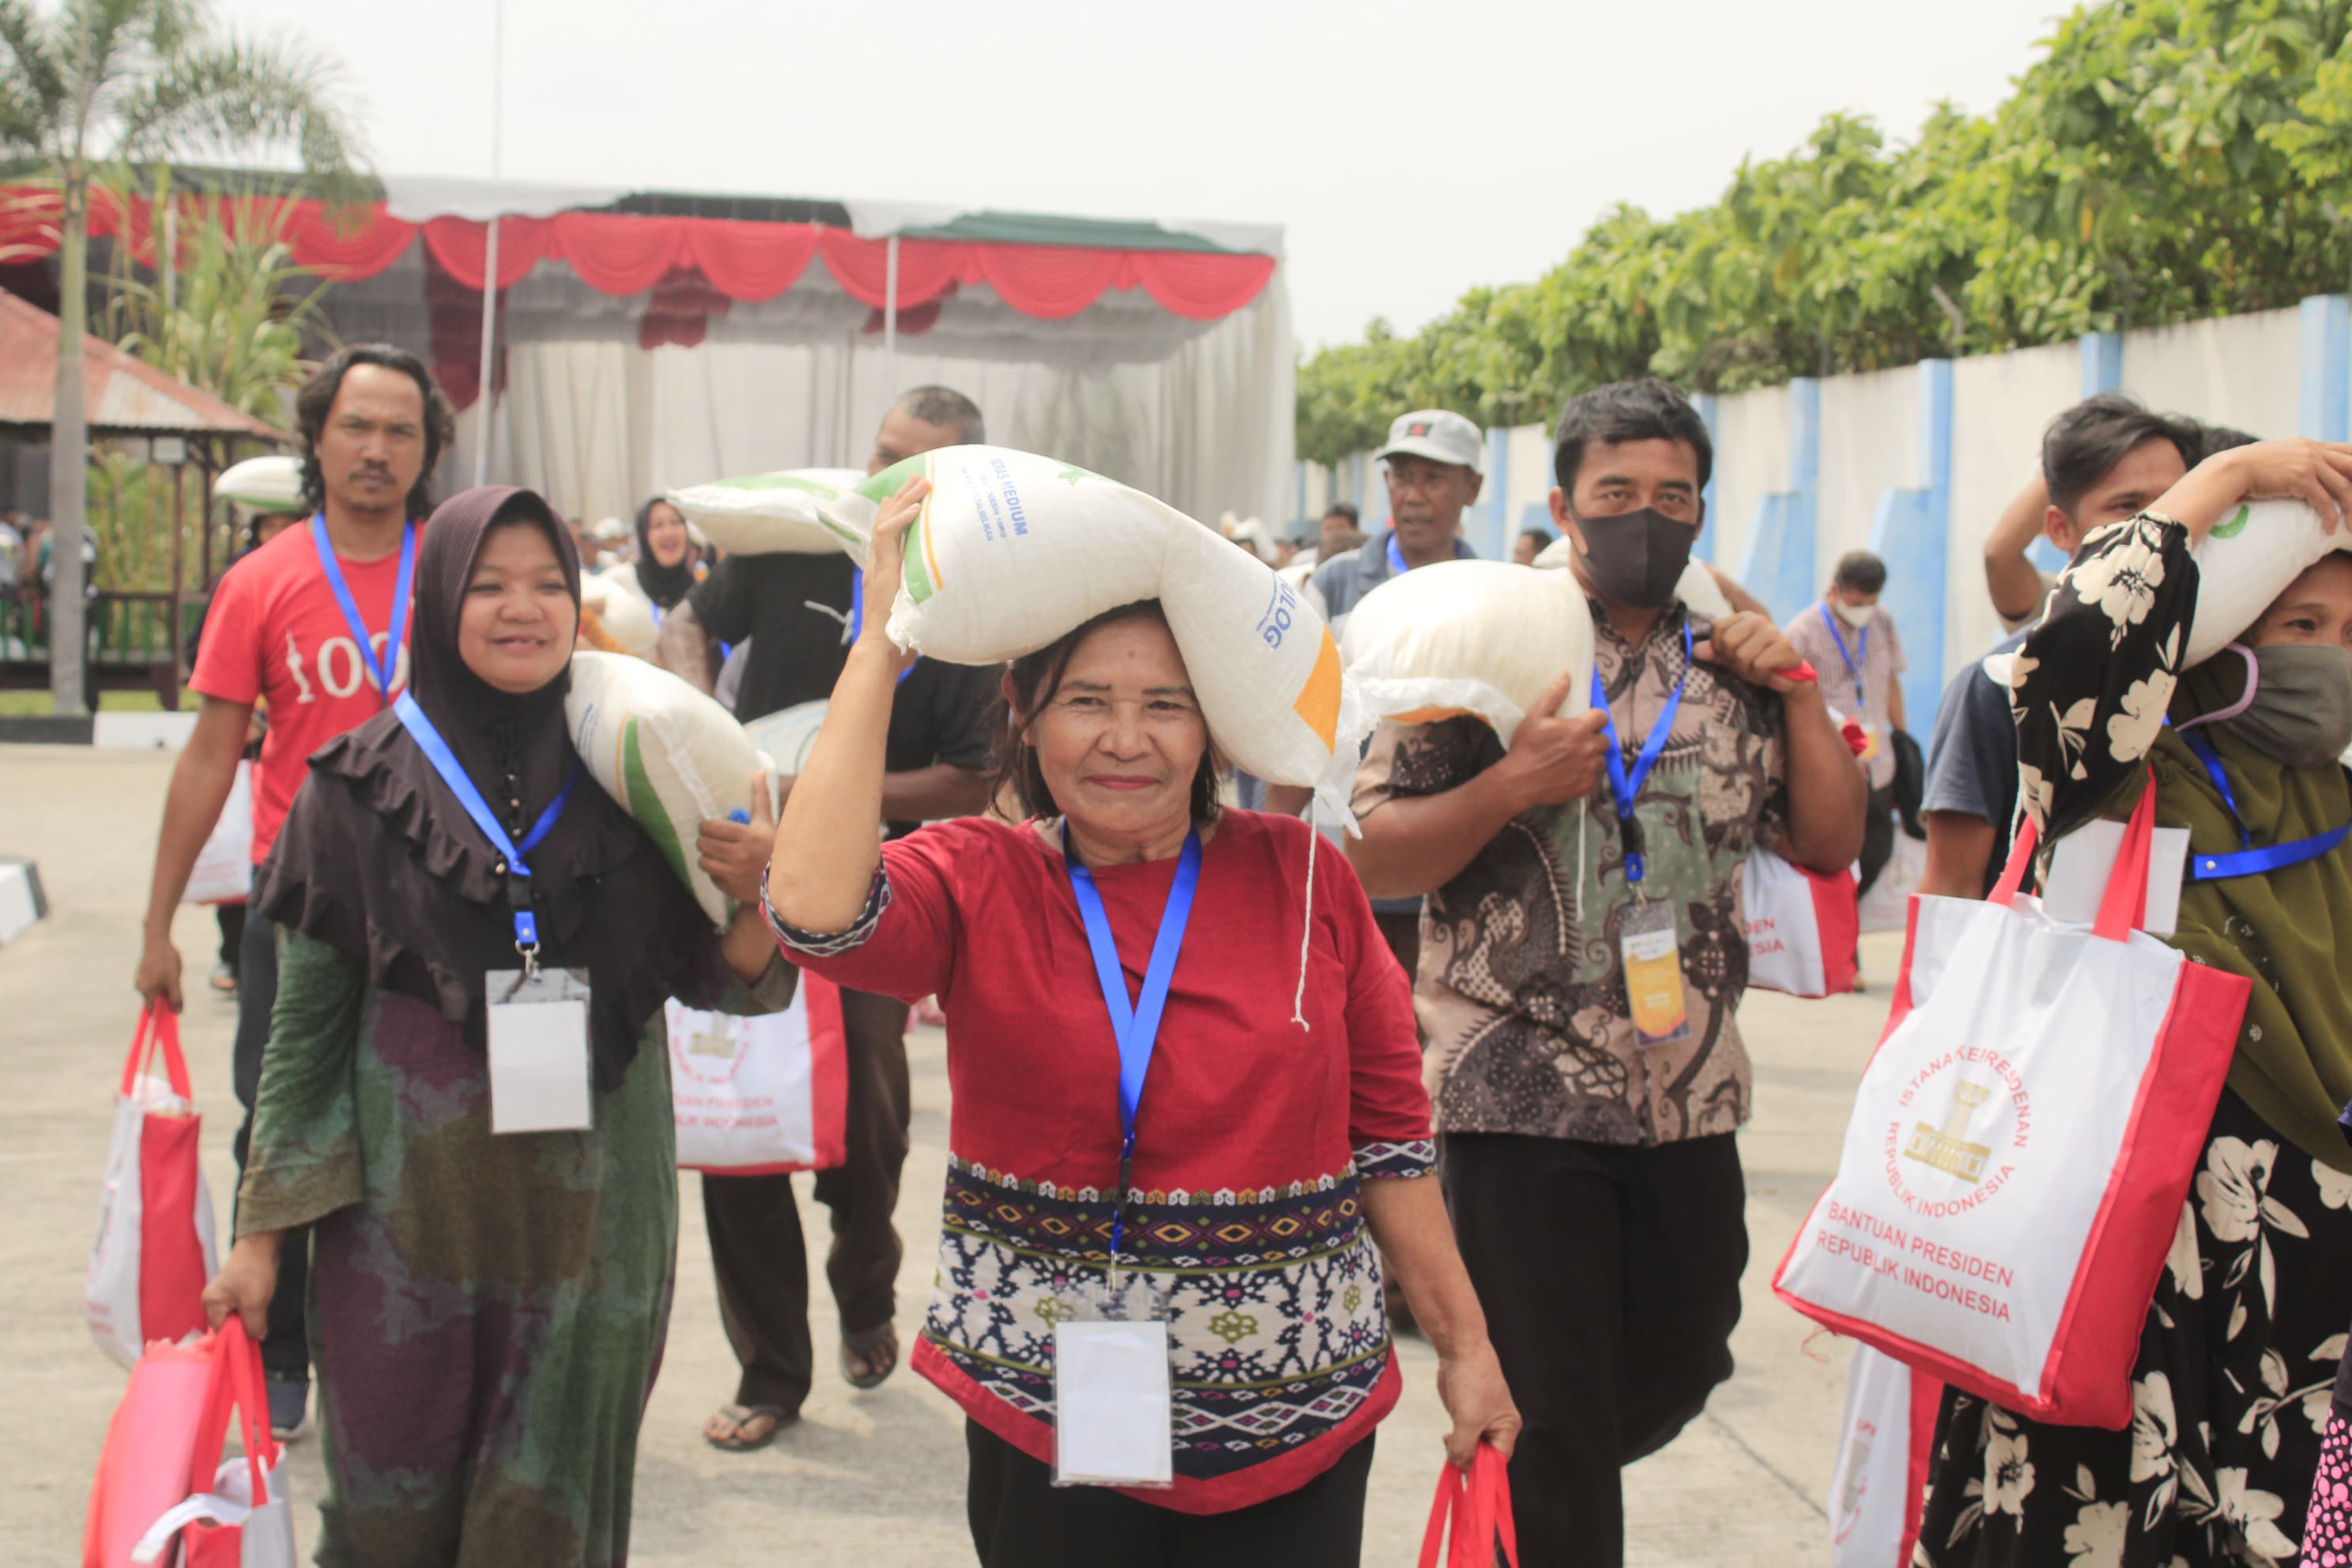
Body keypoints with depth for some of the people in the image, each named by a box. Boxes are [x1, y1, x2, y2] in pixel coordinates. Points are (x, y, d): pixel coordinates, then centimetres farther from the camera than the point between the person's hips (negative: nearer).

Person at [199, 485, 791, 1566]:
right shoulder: (358, 787, 0)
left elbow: (715, 982, 6)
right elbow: (306, 1022, 3)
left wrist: (759, 896, -15)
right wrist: (260, 1232, 1)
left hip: (591, 1221, 1)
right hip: (409, 1211, -1)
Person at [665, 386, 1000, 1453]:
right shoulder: (793, 545, 0)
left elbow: (973, 783, -10)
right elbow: (689, 623, 12)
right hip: (745, 876, 2)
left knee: (865, 1127, 5)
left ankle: (866, 1299, 39)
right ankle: (770, 1374, 16)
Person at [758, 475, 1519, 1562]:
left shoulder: (1299, 878, -1)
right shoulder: (979, 880, -5)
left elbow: (1386, 1132, 5)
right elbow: (815, 910, -27)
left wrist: (1464, 1346, 7)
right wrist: (884, 641, -22)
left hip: (1297, 1421, 1)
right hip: (1042, 1419, -1)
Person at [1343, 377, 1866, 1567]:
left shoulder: (1731, 672, 9)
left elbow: (1828, 843, 9)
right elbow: (1373, 859, -7)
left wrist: (1797, 687, -2)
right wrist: (1511, 785, -22)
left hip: (1689, 1099, 5)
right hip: (1520, 1099, -5)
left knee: (1679, 1366, 18)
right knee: (1548, 1412, 2)